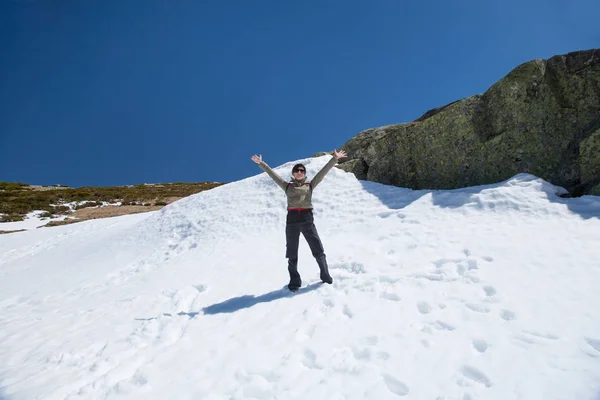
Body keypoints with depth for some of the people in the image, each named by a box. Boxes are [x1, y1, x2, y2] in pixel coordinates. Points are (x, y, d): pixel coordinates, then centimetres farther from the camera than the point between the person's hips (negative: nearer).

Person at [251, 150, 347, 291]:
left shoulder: (310, 185, 11)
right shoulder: (287, 186, 11)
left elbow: (323, 171, 7)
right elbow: (272, 174, 12)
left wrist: (334, 158, 4)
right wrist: (261, 163, 11)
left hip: (307, 219, -1)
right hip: (292, 220, 1)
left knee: (318, 250, 3)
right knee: (292, 253, 8)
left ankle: (325, 275, 24)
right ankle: (295, 281, 21)